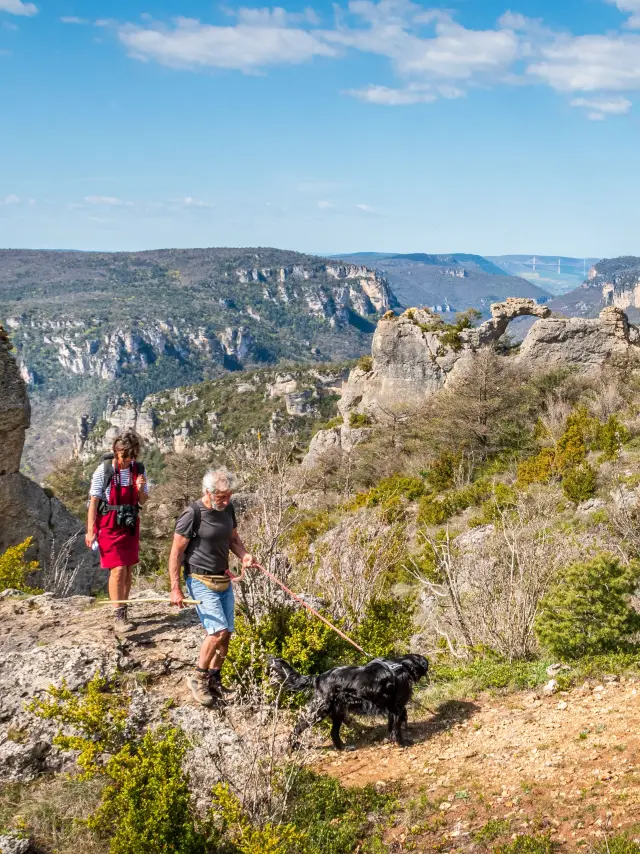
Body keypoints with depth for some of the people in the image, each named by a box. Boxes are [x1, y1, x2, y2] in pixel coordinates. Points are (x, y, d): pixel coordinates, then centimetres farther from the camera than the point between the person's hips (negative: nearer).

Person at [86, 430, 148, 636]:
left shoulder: (138, 470, -2)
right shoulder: (104, 470, -14)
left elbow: (142, 502, 6)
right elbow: (94, 501, -9)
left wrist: (140, 489, -16)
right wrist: (90, 531, -12)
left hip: (130, 526, 5)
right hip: (109, 527, -5)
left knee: (128, 571, 10)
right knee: (118, 570, -12)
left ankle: (123, 612, 23)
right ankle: (118, 617, -7)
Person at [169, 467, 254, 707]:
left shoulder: (228, 509, 2)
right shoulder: (192, 515, -17)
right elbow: (176, 553, -11)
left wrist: (244, 555, -5)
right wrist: (175, 589, -12)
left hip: (224, 580, 7)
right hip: (201, 581, -6)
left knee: (226, 633, 6)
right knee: (218, 630, -16)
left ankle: (214, 679, 23)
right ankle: (198, 678, 4)